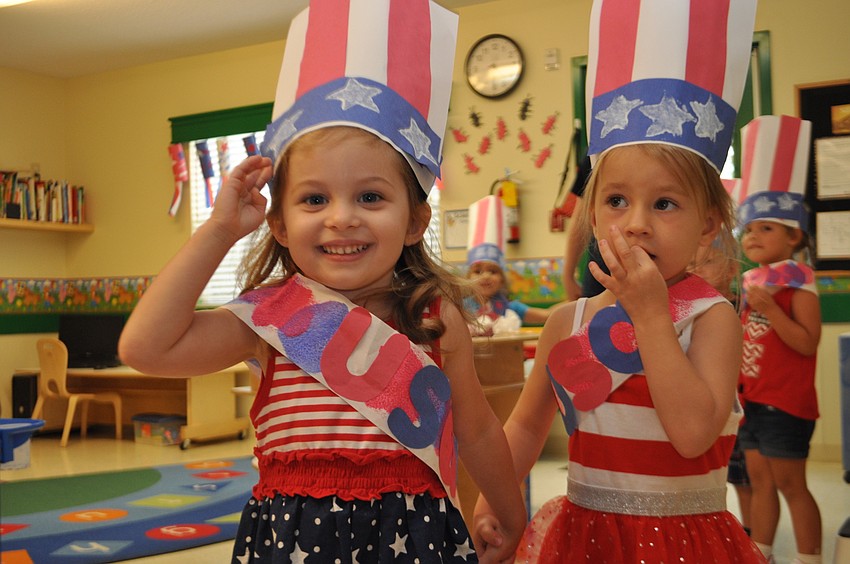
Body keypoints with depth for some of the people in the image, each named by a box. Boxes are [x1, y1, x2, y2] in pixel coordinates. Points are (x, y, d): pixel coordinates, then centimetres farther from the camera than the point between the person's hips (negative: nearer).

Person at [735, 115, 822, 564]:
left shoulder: (797, 280, -12)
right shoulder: (750, 281, 11)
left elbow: (807, 343, -20)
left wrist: (768, 307, -26)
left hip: (784, 401, -8)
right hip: (751, 398, 8)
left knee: (790, 483, -1)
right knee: (760, 481, 14)